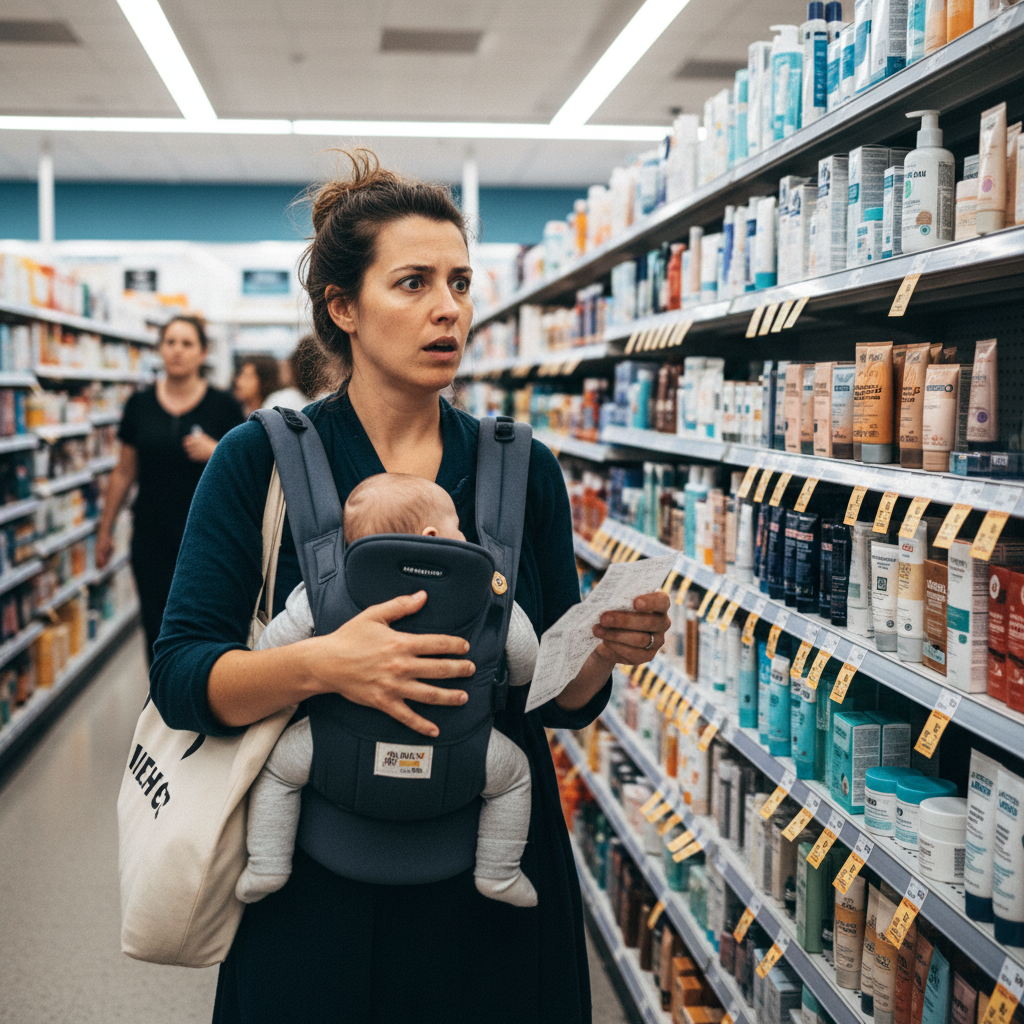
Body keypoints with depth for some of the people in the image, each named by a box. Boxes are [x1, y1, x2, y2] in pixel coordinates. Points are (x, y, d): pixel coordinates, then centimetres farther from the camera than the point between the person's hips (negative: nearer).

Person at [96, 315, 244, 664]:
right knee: (158, 633, 3)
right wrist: (105, 530, 14)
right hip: (152, 539, 2)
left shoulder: (223, 406, 0)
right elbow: (124, 472, 12)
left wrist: (215, 452, -18)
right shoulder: (140, 405, 6)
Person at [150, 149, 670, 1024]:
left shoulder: (524, 471, 1)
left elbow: (562, 699, 4)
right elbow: (182, 676, -12)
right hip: (317, 893, -2)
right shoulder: (259, 464, -6)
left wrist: (606, 647, -17)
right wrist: (322, 665, -29)